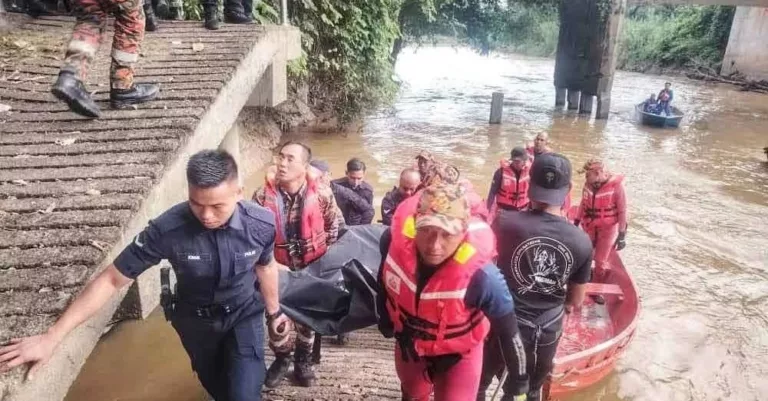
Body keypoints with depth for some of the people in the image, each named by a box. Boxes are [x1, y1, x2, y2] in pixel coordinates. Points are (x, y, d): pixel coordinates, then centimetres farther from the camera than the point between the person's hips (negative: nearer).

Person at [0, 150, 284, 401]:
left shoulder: (262, 224, -27)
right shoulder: (167, 230, -33)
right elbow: (111, 279, -23)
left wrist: (273, 311, 10)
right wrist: (52, 337, -24)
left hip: (244, 315, 0)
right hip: (196, 320, 1)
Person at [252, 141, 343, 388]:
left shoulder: (321, 193, -17)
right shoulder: (263, 196, -18)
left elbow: (334, 226, -2)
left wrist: (325, 259, 1)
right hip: (278, 268, 0)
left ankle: (303, 360, 40)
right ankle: (282, 359, 39)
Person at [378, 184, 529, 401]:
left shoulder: (481, 276, -40)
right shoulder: (395, 239, -31)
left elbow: (508, 332, -22)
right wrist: (385, 319, 10)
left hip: (457, 356, -3)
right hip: (408, 344, 4)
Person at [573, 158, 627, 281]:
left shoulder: (616, 185, -20)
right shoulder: (588, 184, -6)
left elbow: (622, 211, -14)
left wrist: (622, 235, -13)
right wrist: (576, 223, 15)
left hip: (607, 229, -4)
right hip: (589, 228, 4)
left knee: (600, 262, 7)